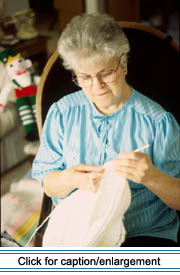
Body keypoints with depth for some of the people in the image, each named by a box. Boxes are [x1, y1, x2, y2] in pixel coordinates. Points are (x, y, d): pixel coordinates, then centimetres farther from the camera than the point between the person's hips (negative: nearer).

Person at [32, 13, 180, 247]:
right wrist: (70, 179, -15)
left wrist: (152, 177, -24)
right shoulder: (62, 112, 5)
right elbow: (47, 184, 8)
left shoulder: (158, 121, -2)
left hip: (146, 235, -1)